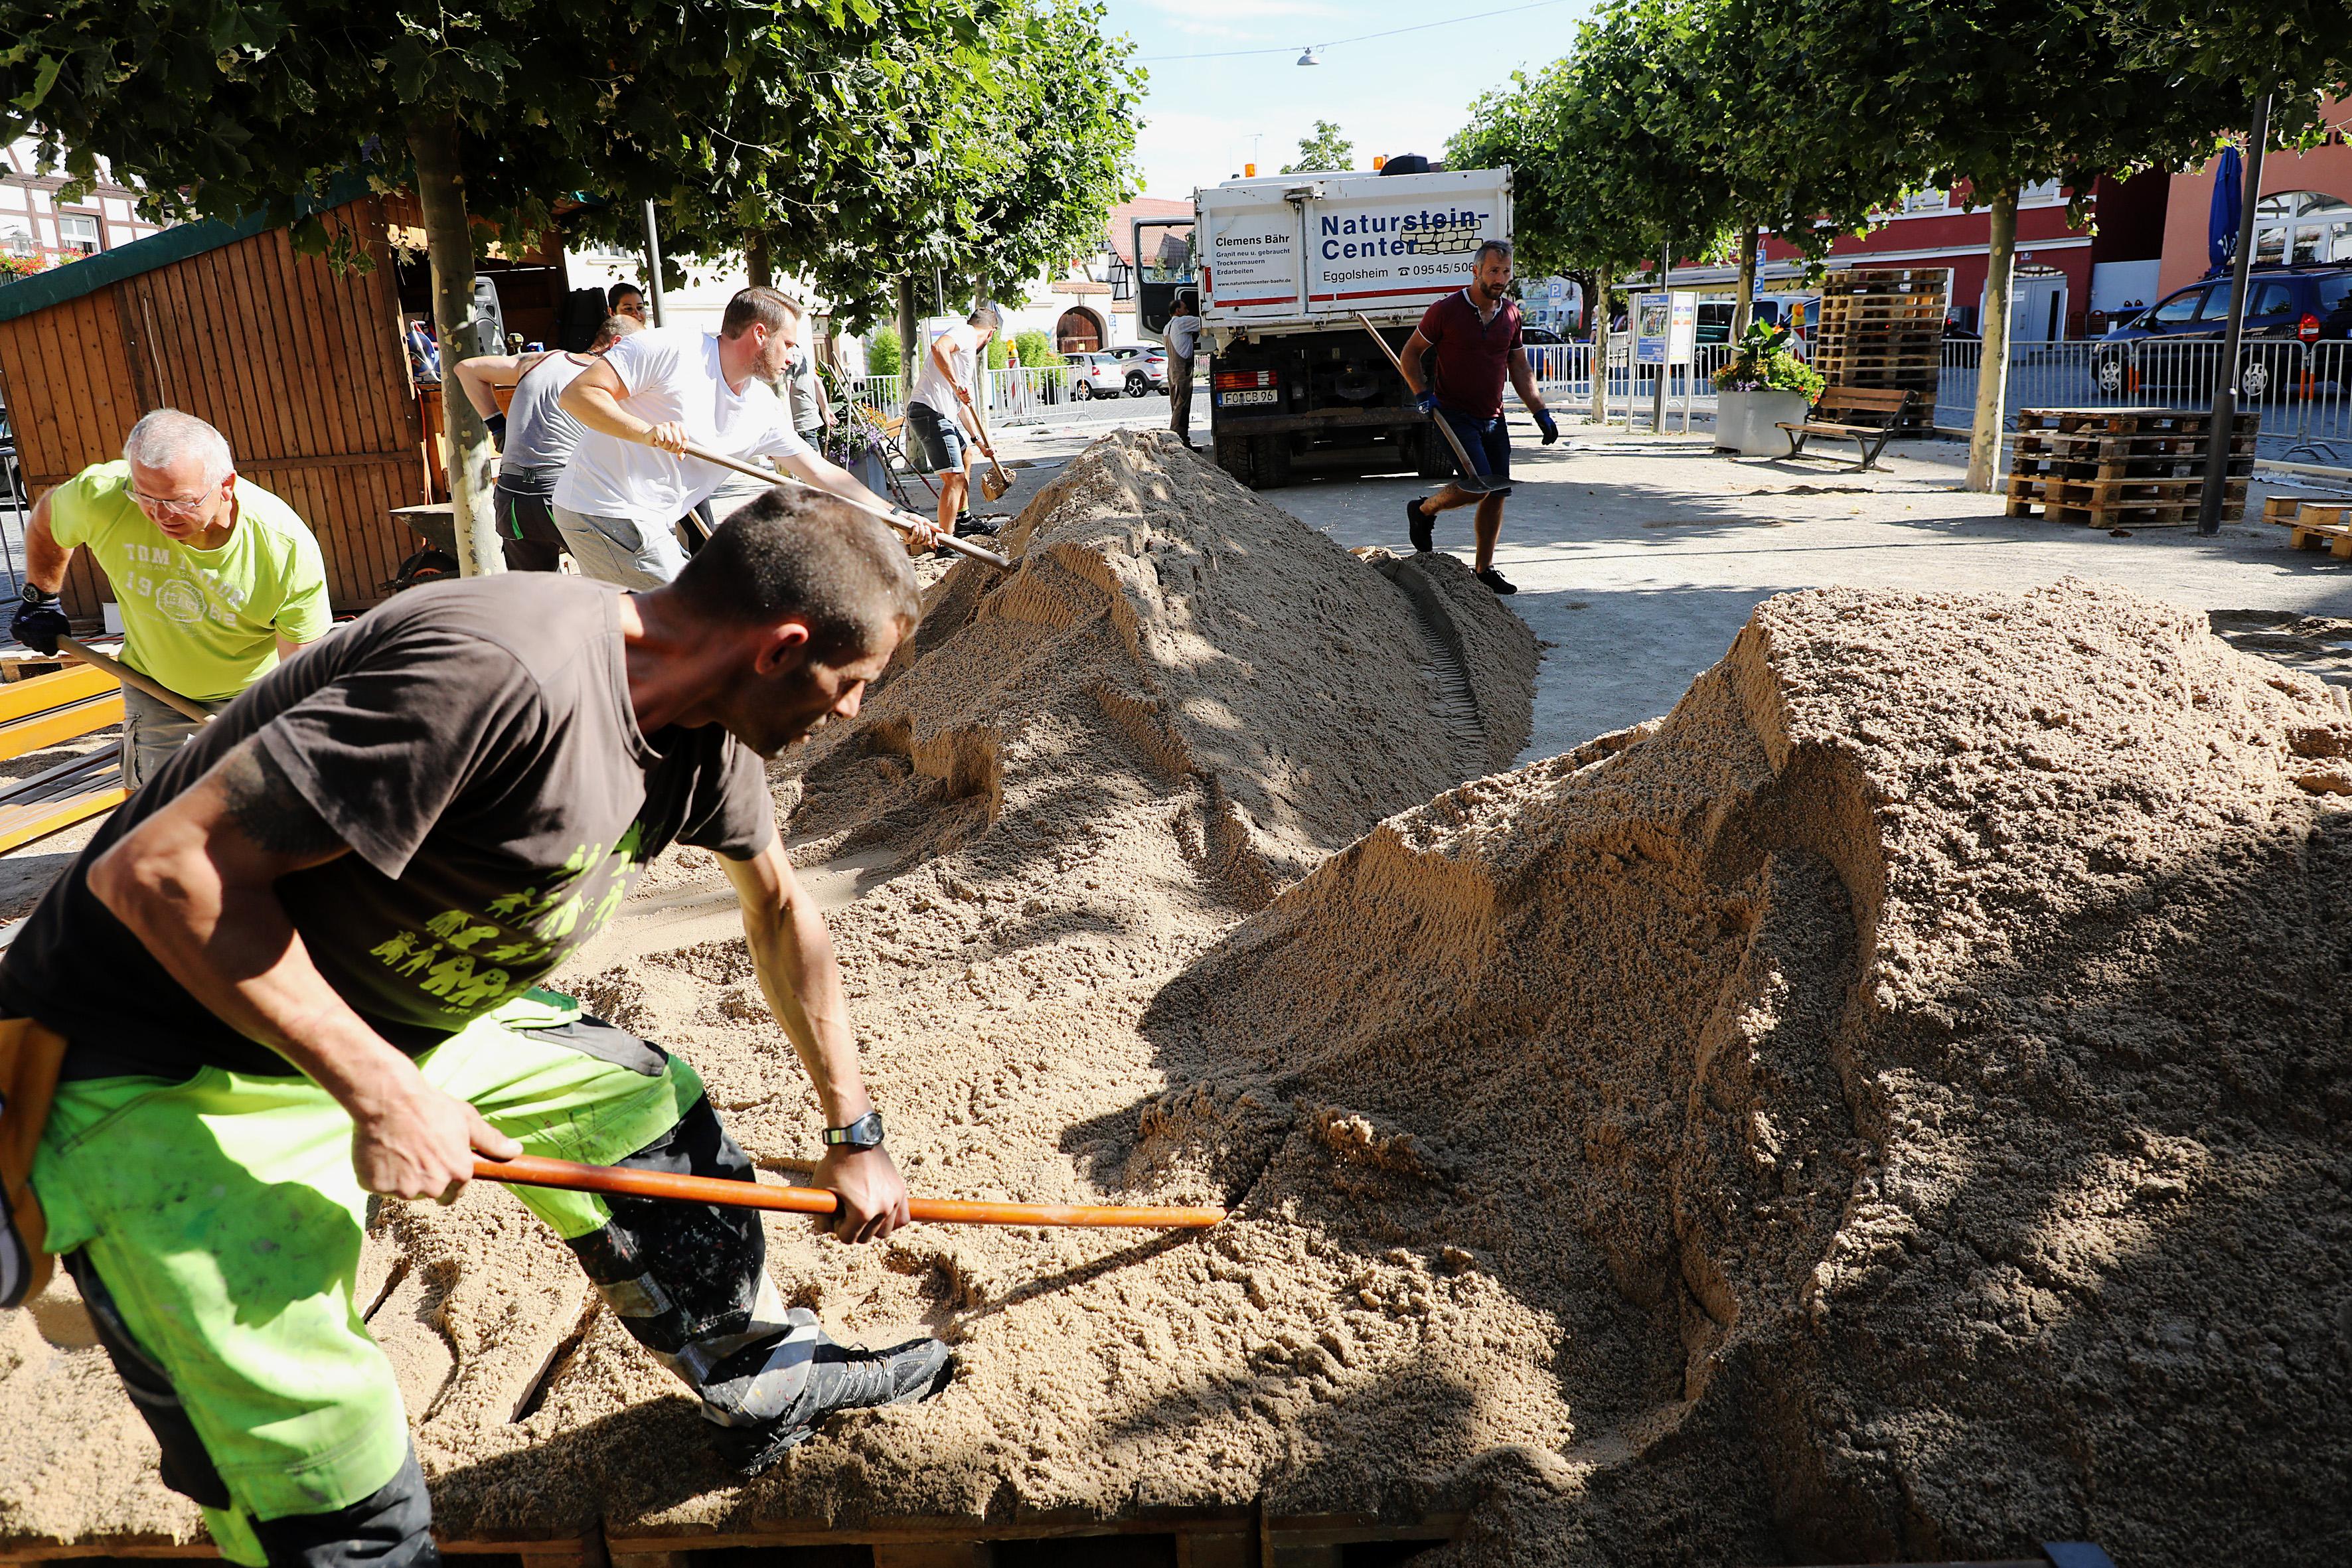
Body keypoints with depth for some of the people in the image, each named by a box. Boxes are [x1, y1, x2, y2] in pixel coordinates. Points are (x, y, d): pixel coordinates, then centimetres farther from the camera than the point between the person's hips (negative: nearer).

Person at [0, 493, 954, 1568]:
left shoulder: (705, 722, -3)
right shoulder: (504, 675, -33)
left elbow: (781, 913, 13)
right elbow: (159, 871, -30)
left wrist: (854, 1136, 19)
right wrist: (382, 1093, -25)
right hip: (165, 1075, -8)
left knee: (656, 1119, 13)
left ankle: (764, 1388, 33)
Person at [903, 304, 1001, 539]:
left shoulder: (969, 355, 28)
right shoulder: (966, 333, -2)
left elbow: (963, 405, 31)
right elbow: (938, 347, -25)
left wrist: (980, 441, 31)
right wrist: (956, 385, -26)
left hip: (943, 415, 11)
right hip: (931, 412, -11)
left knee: (965, 454, 33)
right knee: (954, 478, -16)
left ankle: (961, 519, 44)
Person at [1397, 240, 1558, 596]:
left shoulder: (1511, 313, 7)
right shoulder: (1446, 310, -9)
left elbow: (1520, 370, 15)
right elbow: (1410, 353, 0)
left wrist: (1540, 411, 7)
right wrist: (1422, 394, -14)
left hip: (1493, 419, 6)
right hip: (1455, 416, -6)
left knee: (1497, 494, 4)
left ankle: (1484, 570, 16)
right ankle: (1423, 510, 9)